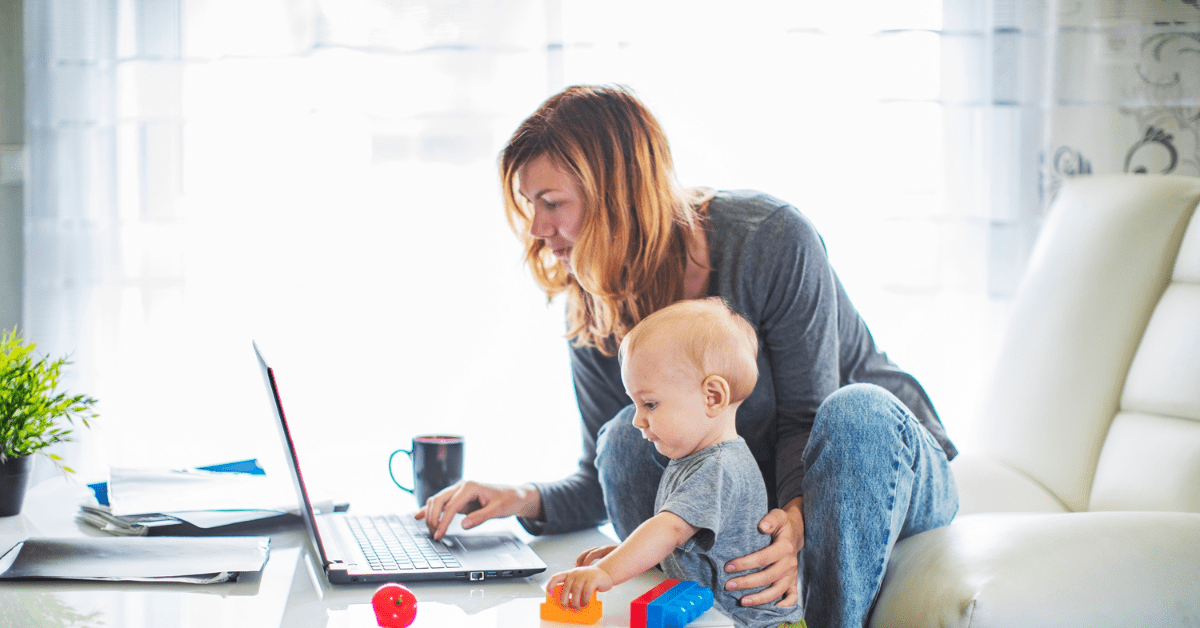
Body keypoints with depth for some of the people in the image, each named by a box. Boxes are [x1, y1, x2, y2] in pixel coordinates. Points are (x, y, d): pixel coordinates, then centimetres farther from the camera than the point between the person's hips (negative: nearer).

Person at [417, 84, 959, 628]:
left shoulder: (771, 240, -23)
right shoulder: (592, 309, -8)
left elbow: (808, 417, -21)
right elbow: (604, 481, -2)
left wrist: (795, 520, -40)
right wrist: (526, 501, -24)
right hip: (753, 490, 4)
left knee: (855, 410, -37)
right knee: (628, 434, -23)